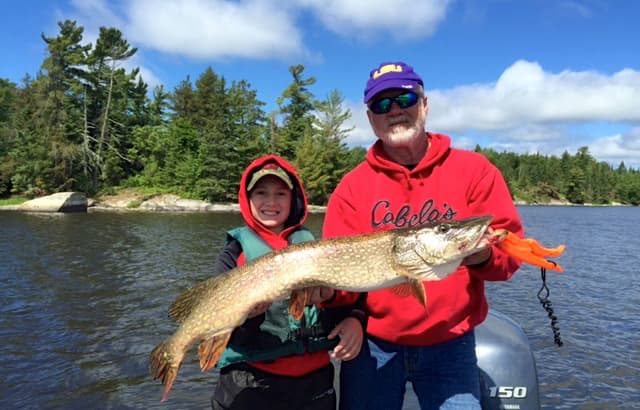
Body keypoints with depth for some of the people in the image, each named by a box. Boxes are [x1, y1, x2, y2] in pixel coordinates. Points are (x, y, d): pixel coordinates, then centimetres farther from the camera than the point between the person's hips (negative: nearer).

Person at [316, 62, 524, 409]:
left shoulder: (474, 170, -3)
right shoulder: (352, 186, -2)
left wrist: (483, 255, -26)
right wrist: (329, 288, -27)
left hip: (450, 344, 0)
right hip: (372, 344, 1)